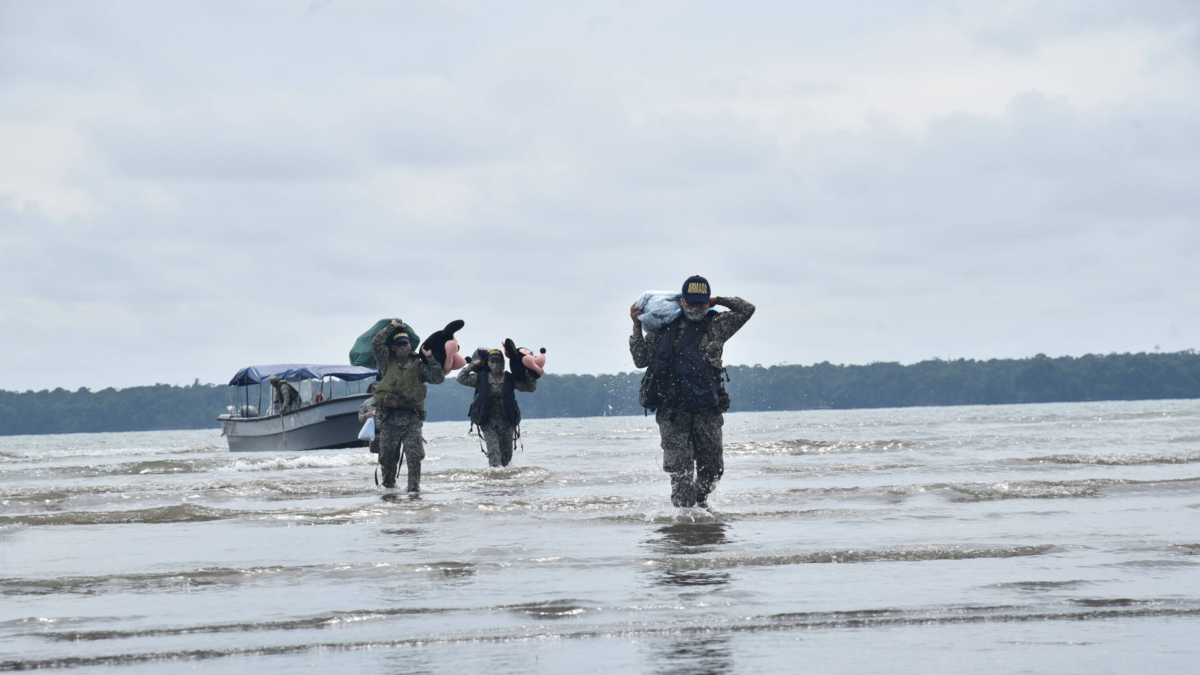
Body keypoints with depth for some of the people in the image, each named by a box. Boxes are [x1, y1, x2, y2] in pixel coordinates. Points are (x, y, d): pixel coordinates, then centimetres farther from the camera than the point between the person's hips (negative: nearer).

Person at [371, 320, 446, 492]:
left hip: (411, 419, -1)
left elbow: (439, 378, 4)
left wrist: (430, 358, -1)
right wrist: (391, 327, 4)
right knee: (387, 456, 6)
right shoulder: (387, 362, 11)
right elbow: (376, 344, 0)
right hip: (389, 418, 1)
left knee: (414, 455, -13)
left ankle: (414, 486, -9)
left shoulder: (418, 366, 11)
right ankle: (388, 484, 26)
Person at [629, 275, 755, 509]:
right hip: (672, 410, -1)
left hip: (707, 410, 1)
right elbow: (640, 359, 13)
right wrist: (636, 325, 9)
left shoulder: (716, 326, 8)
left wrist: (717, 301, 10)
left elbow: (746, 309, 8)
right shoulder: (663, 328, 9)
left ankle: (700, 502, 34)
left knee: (712, 468, 8)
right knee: (680, 468, -9)